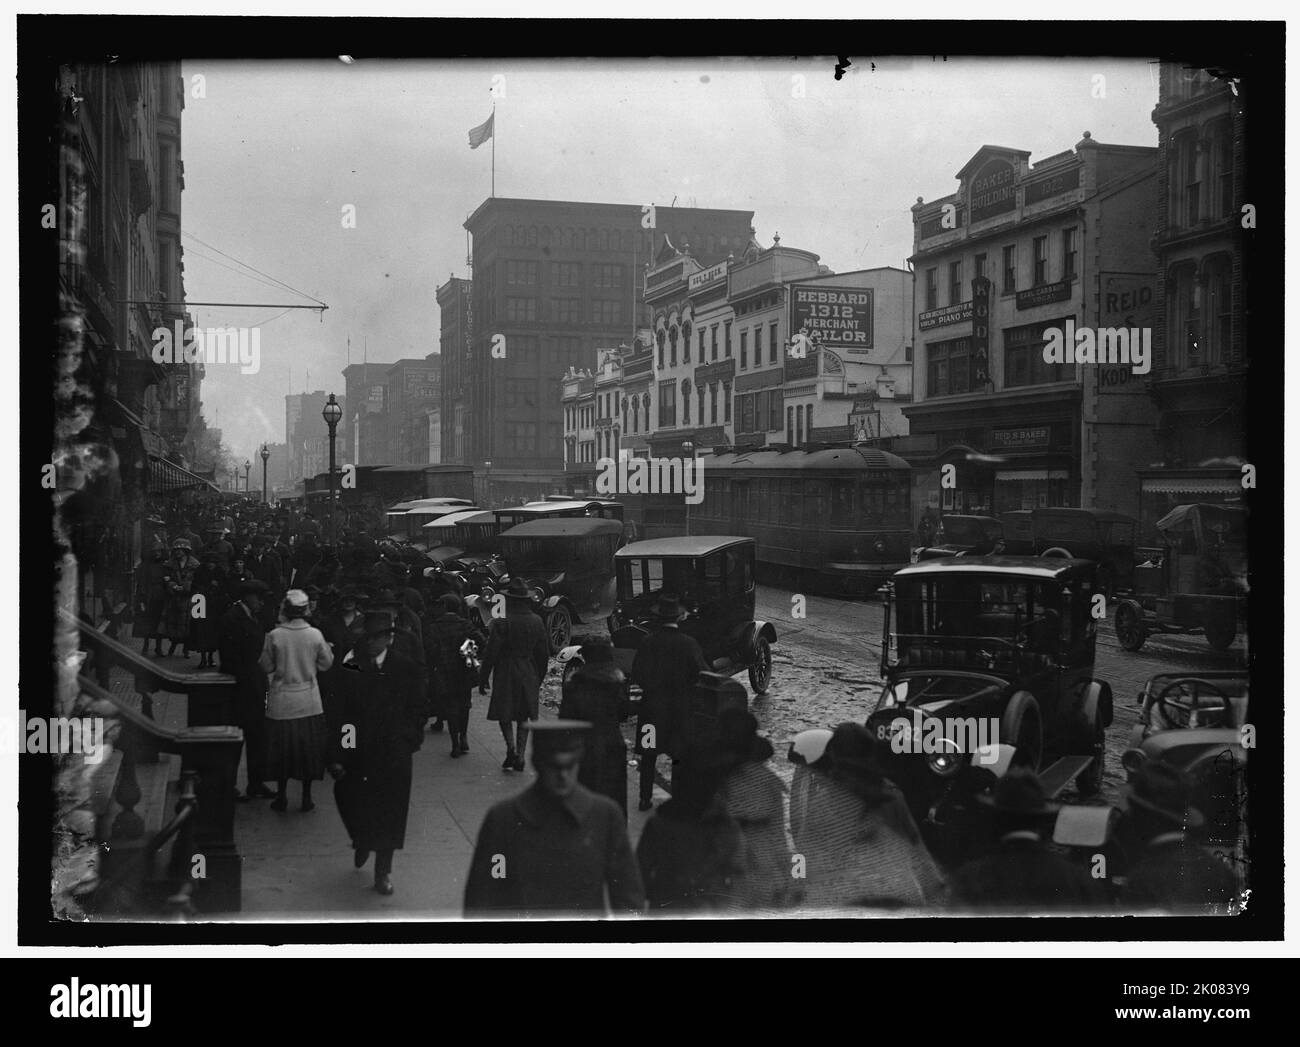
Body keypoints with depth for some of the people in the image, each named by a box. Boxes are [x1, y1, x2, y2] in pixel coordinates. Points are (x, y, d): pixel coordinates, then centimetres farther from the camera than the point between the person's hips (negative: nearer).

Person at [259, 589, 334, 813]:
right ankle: (306, 796, 15)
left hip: (281, 702, -1)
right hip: (309, 702, 1)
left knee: (282, 748, 11)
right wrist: (327, 648, 16)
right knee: (308, 748, 10)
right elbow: (326, 664, 1)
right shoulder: (315, 635, -9)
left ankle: (282, 795, 17)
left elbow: (266, 667, -4)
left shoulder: (274, 636, -12)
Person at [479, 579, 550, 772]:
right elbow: (544, 653, 8)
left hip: (506, 673, -4)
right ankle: (520, 757, 10)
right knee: (523, 716, 11)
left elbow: (491, 653, -13)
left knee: (503, 713, 9)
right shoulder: (537, 622, 1)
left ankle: (511, 747, -10)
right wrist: (539, 678, 19)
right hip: (529, 674, 4)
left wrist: (483, 679, -5)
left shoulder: (501, 623, -14)